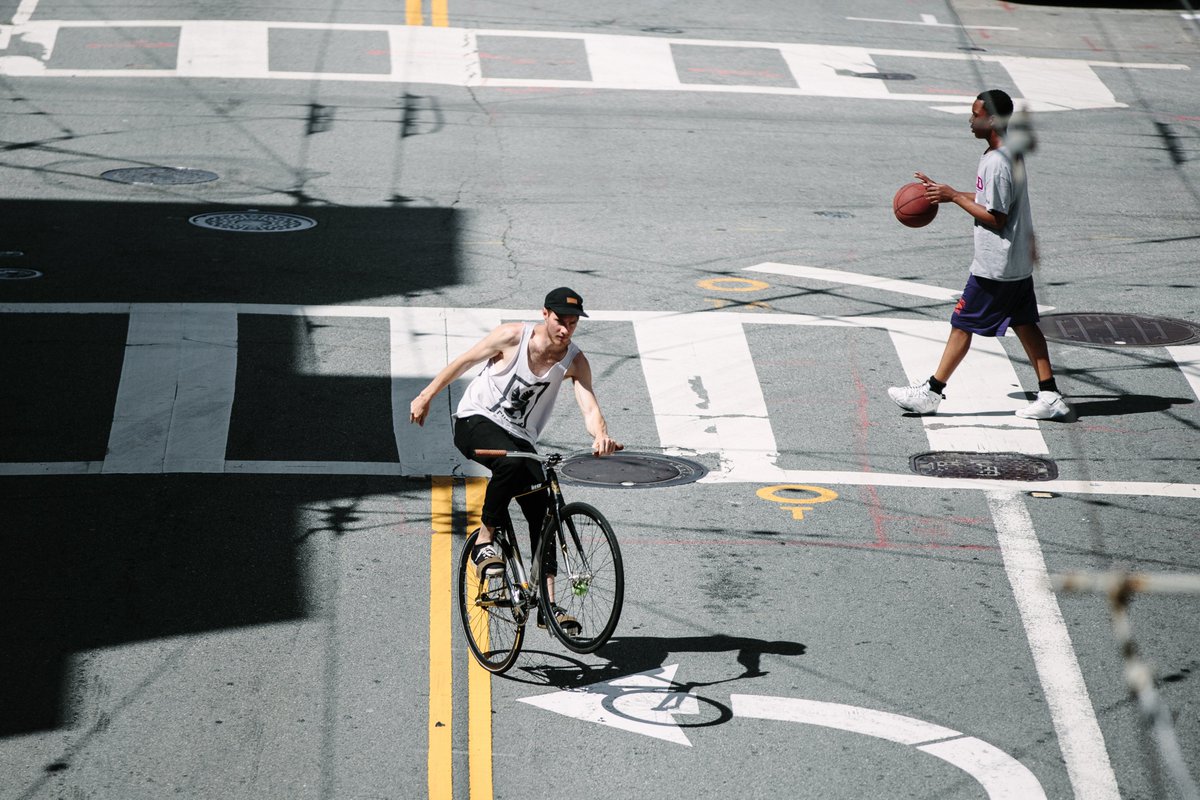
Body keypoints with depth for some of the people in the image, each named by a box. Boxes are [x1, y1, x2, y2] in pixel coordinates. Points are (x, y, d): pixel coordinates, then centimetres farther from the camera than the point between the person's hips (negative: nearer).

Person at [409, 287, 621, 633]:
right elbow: (464, 362, -3)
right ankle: (484, 542, -18)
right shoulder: (513, 336, -17)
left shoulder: (575, 361, -8)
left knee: (543, 511, -8)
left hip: (520, 437, 4)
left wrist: (601, 436, -45)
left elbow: (590, 407, -22)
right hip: (476, 421, -4)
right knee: (510, 463, -37)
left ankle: (547, 605, -4)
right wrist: (426, 397, 4)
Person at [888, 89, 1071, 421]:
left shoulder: (996, 163, -22)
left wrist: (954, 196, -14)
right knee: (1024, 324, 11)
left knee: (962, 325, 0)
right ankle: (1049, 396, 10)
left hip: (994, 267, -10)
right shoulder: (1011, 154, 9)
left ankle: (931, 392, 8)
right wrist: (947, 192, 12)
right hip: (1019, 260, 10)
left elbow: (995, 218, -21)